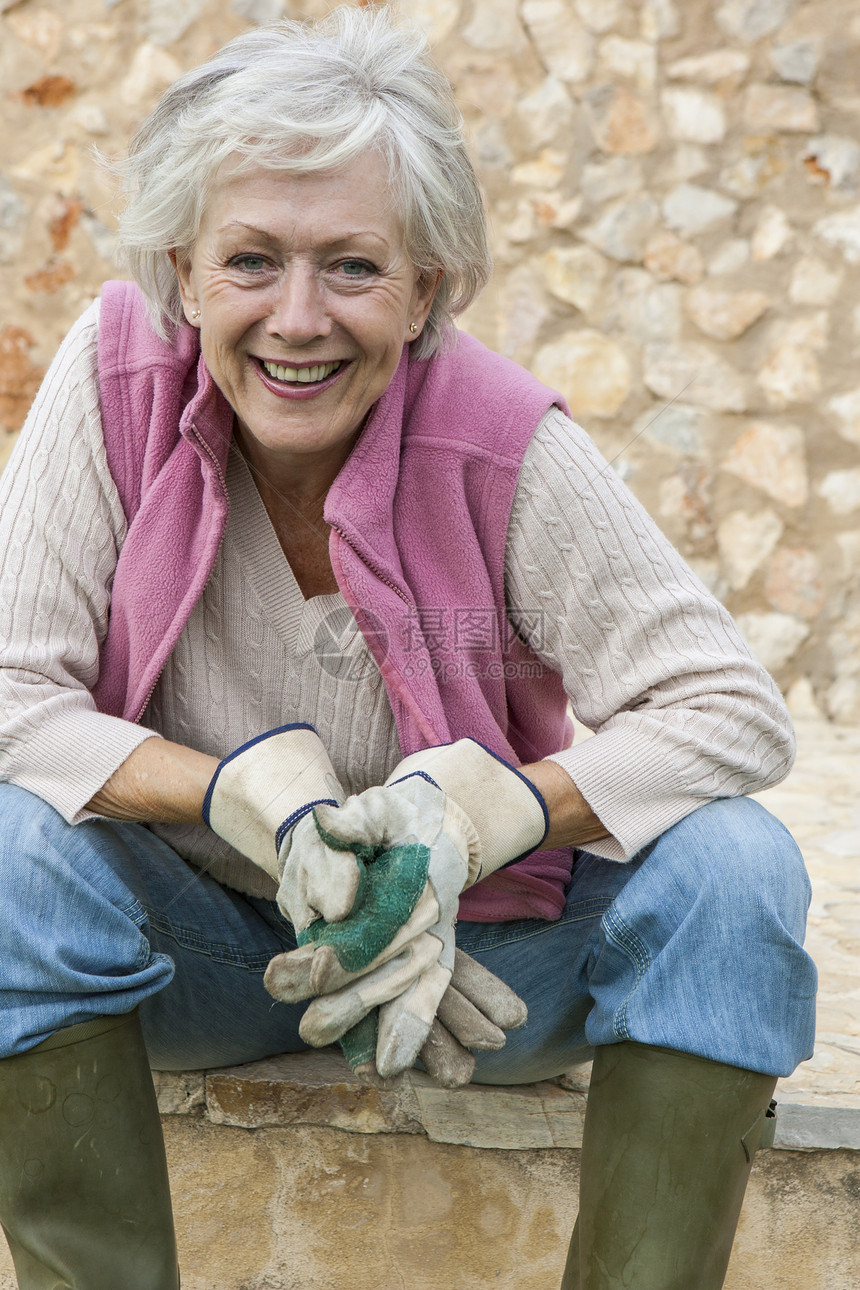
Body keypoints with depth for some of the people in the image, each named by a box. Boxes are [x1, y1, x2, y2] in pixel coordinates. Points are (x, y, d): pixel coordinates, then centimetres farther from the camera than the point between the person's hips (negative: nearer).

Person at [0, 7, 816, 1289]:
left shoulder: (503, 442, -18)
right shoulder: (120, 371, -15)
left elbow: (737, 712, -18)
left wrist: (475, 817, -33)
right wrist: (249, 795, -31)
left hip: (477, 943, 0)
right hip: (205, 950, 1)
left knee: (731, 868, -24)